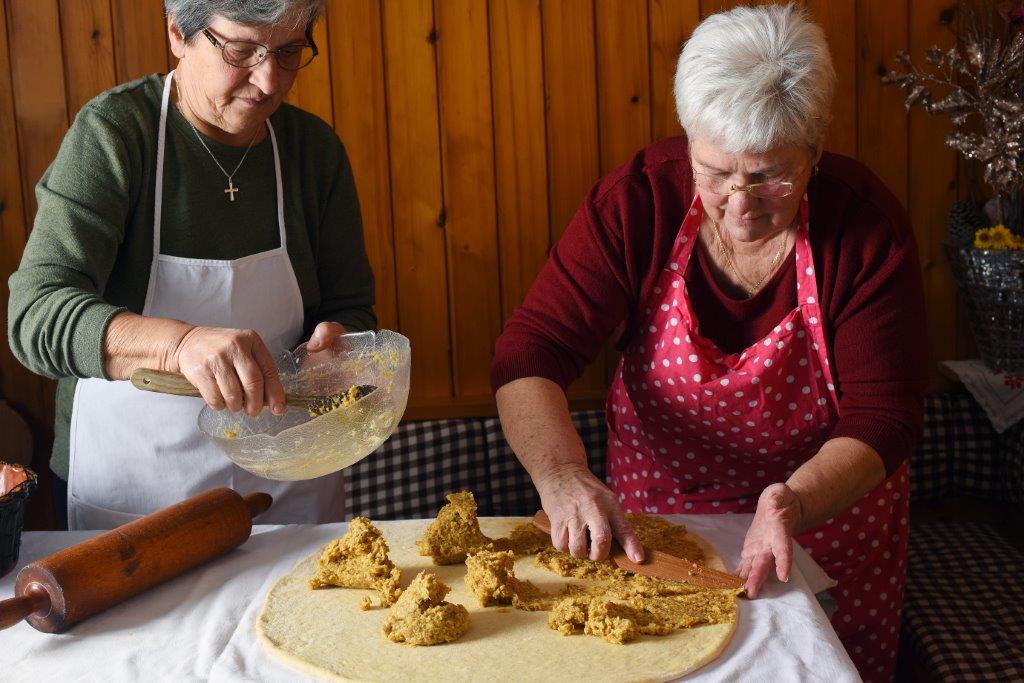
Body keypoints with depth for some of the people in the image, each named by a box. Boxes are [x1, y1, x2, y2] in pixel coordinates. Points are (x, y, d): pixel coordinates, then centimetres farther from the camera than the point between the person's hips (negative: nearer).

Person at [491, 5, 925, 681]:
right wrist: (561, 472, -42)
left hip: (827, 514, 0)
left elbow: (882, 417, -22)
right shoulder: (638, 200, -21)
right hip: (655, 512, 1)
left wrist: (797, 502, -41)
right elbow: (530, 352, -24)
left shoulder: (866, 224, -21)